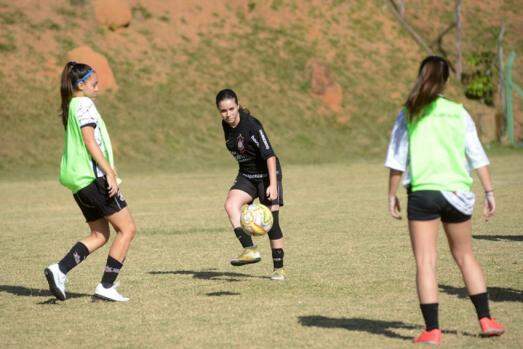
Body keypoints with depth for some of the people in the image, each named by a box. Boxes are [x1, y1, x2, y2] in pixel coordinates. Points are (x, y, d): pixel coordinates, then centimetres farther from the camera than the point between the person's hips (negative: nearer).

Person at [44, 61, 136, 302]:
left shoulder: (70, 107, 18)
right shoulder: (84, 104, -9)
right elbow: (90, 142, -18)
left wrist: (108, 169, 27)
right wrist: (110, 173, -20)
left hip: (78, 181, 10)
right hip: (93, 176, -10)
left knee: (99, 235, 13)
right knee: (127, 229, -1)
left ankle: (60, 270, -4)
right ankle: (106, 287, -4)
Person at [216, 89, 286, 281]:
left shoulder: (251, 126, -24)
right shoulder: (226, 125, -2)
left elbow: (270, 155, -28)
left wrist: (273, 185, -36)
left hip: (267, 174, -6)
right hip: (246, 176, 6)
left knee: (271, 222, -6)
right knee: (231, 203, -23)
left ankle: (279, 269, 9)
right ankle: (250, 250, -31)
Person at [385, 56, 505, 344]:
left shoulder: (408, 115, -1)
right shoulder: (459, 113, 4)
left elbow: (397, 161, -2)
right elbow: (478, 156, 2)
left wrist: (392, 196, 6)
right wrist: (489, 192, 7)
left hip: (423, 192, -3)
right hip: (456, 191, 3)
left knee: (425, 262, 0)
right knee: (465, 257, 17)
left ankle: (432, 330, -5)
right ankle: (486, 320, 17)